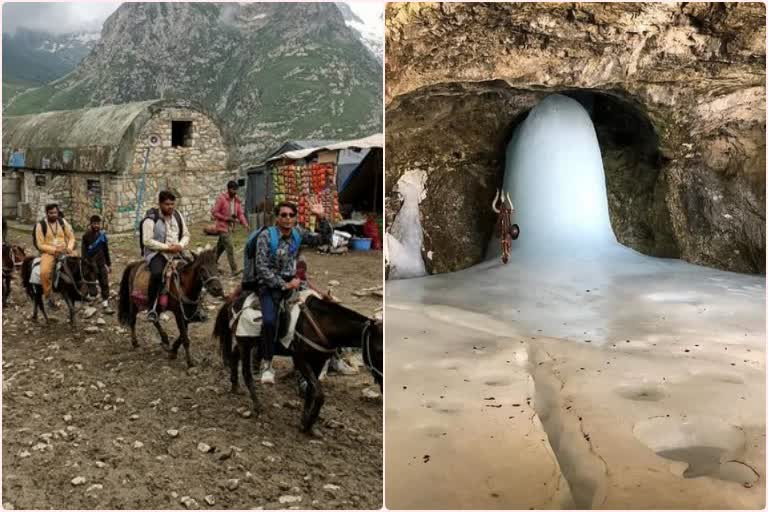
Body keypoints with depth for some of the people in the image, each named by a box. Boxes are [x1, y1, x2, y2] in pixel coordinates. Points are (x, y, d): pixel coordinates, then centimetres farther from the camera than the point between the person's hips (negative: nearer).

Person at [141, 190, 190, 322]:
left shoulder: (178, 216, 9)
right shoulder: (151, 219, -10)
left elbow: (186, 235, 15)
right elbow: (147, 241, -16)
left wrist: (181, 245, -7)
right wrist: (167, 247, -20)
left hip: (176, 252, 6)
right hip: (157, 253, -6)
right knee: (157, 273, -36)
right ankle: (152, 309, -24)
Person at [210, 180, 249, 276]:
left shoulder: (237, 200, 5)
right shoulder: (222, 199, -13)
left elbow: (240, 213, 3)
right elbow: (214, 212, -13)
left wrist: (245, 224, -15)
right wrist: (227, 218, -18)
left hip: (230, 227, 7)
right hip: (223, 226, -7)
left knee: (220, 246, 19)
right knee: (229, 247, -12)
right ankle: (234, 270, -13)